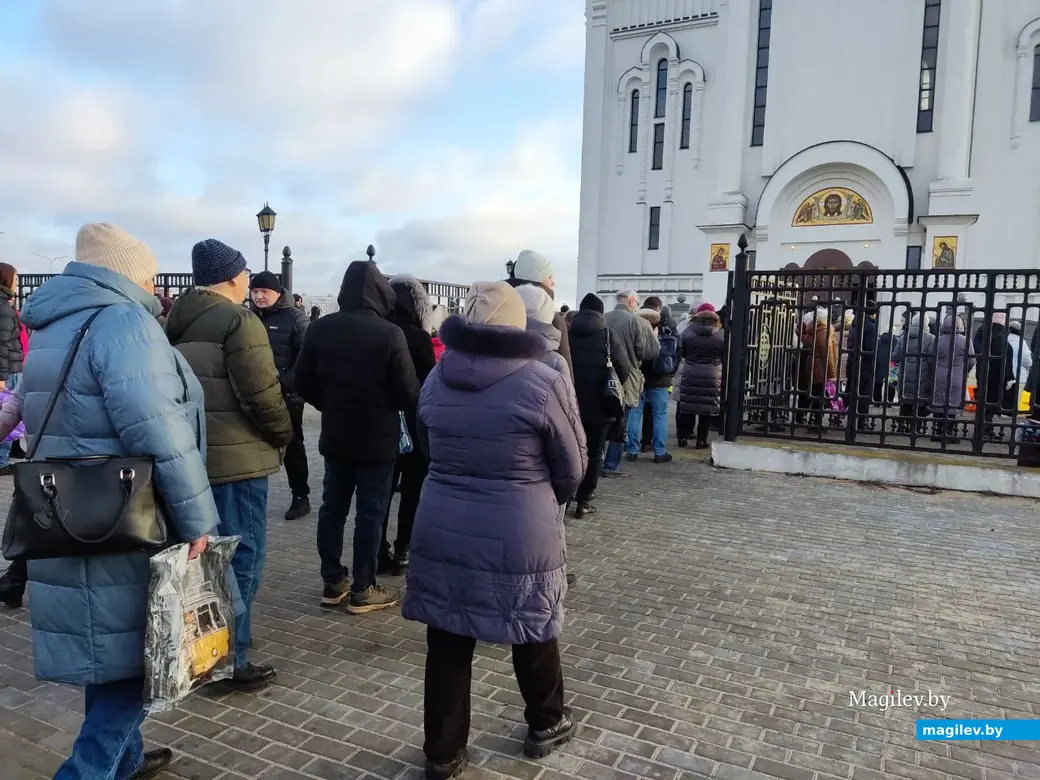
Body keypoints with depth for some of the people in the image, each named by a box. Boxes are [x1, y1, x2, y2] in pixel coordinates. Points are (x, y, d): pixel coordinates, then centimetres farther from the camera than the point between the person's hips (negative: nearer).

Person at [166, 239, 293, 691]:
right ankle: (229, 661, 7)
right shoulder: (238, 321, -14)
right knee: (241, 557, 1)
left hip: (188, 454, 9)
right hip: (234, 458, -9)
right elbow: (262, 394, -18)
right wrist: (282, 434, -3)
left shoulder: (176, 323, 12)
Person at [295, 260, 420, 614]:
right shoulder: (390, 334, -17)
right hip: (377, 438, -4)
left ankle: (333, 582, 23)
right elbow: (408, 393, -14)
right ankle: (362, 589, 12)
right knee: (371, 512, 5)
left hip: (334, 435, 5)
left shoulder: (321, 328, -3)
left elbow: (303, 383, 2)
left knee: (332, 507, 14)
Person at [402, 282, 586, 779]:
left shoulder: (436, 379, 2)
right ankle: (546, 725, 38)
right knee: (532, 633, 18)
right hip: (520, 537, -3)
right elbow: (573, 465, -3)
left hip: (441, 530, 4)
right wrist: (547, 499, 16)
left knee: (447, 641, 13)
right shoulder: (544, 383, -13)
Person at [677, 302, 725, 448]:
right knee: (707, 409, 6)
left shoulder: (688, 332, -2)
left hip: (690, 376, 1)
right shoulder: (721, 334, -4)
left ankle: (682, 437, 13)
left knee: (687, 407, 8)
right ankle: (701, 440, 9)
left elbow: (681, 352, 6)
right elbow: (725, 356, 4)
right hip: (712, 377, -1)